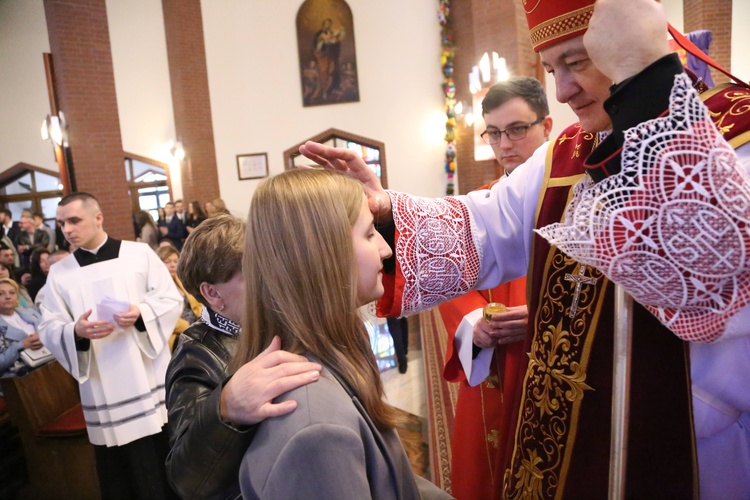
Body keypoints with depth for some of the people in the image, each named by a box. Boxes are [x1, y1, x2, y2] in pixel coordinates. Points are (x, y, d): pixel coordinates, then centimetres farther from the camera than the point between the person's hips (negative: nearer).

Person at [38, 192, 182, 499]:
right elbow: (49, 329, 2)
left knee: (168, 467, 10)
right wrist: (76, 331, -19)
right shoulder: (59, 272, 6)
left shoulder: (140, 253, 0)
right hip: (104, 391, 2)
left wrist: (141, 314, -20)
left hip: (150, 380, -1)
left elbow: (172, 300, -1)